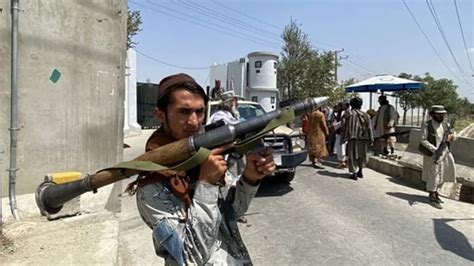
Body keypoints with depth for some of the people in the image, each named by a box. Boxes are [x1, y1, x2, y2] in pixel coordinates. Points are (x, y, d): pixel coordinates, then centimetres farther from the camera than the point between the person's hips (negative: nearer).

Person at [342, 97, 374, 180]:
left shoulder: (349, 114, -5)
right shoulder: (365, 115, 6)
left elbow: (345, 126, -8)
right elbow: (369, 128, 5)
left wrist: (344, 138, -4)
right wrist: (370, 139, 8)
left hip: (353, 138, -4)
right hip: (363, 138, 4)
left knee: (352, 155, 4)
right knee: (362, 154, 19)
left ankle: (354, 173, 3)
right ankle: (360, 171, 29)